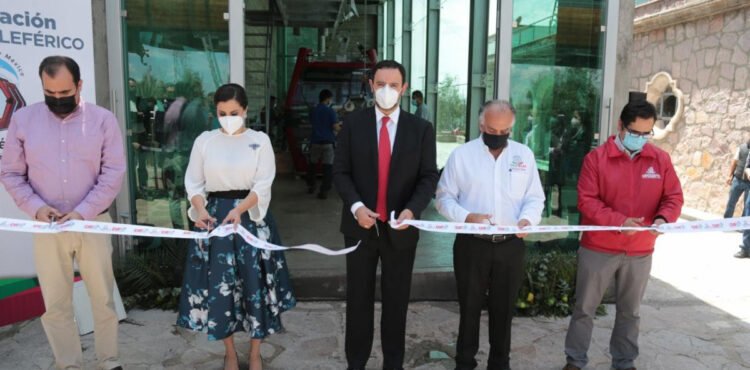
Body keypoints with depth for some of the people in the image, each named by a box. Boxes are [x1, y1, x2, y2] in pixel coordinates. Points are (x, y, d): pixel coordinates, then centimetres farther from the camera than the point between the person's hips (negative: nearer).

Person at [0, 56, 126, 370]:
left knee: (103, 298, 9)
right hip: (47, 227, 1)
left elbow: (114, 172, -6)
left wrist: (83, 212, -15)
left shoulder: (102, 119, -3)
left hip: (94, 223, -1)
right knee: (55, 303, 8)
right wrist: (35, 207, -11)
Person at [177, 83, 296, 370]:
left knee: (254, 282, 4)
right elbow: (193, 182, 3)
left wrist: (239, 209, -24)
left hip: (251, 217, -1)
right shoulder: (204, 140, 4)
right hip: (214, 215, 2)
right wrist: (201, 210, -16)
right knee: (218, 284, 5)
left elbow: (263, 185, -9)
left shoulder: (260, 140, -1)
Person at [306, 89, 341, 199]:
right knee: (328, 167, 0)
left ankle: (311, 187, 29)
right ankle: (323, 191, -4)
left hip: (315, 141, 4)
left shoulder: (312, 111, 7)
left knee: (312, 165, 19)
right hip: (327, 142, -4)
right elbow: (336, 127, -13)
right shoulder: (330, 111, -8)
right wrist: (341, 127, 9)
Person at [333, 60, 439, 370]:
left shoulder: (421, 129, -1)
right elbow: (341, 171, -2)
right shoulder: (353, 124, -1)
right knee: (359, 298, 12)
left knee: (396, 299, 13)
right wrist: (356, 206, -18)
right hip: (360, 224, 0)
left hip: (401, 228, 0)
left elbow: (429, 176, -2)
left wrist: (412, 210, -19)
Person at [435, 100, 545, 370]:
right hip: (471, 244, -2)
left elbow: (535, 197, 5)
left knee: (504, 307, 13)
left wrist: (527, 219, -16)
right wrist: (466, 216, -20)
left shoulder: (524, 154, 5)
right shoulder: (461, 154, -2)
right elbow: (444, 197, -2)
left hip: (511, 245, 2)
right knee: (469, 306, 10)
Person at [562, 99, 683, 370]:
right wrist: (619, 221, -24)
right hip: (598, 249, -3)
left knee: (630, 311, 17)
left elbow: (674, 196, 4)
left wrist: (664, 218, -17)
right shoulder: (596, 157, -9)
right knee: (585, 308, 7)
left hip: (640, 252, 3)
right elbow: (586, 200, -13)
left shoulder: (661, 159, 2)